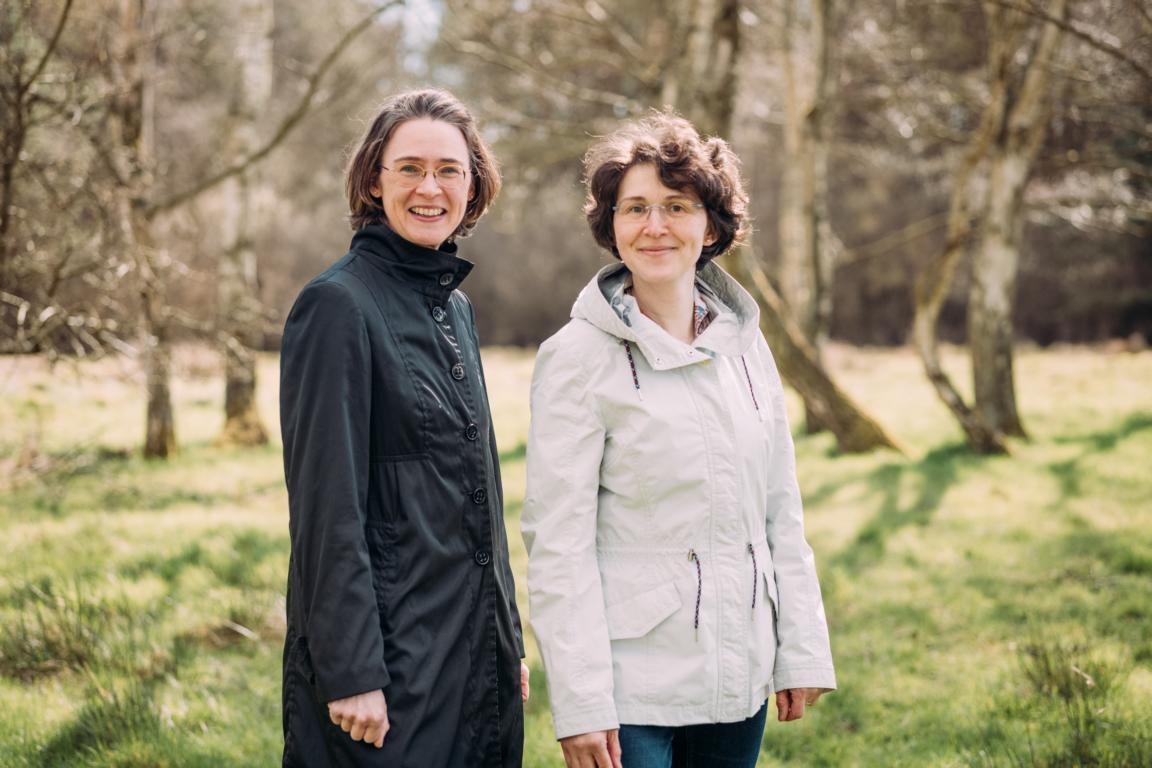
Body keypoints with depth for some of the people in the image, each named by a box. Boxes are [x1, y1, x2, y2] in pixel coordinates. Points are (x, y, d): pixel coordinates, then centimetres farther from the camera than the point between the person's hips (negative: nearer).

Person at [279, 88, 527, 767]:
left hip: (476, 651, 8)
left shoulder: (456, 309, 13)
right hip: (390, 653, -8)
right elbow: (326, 504, -16)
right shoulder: (338, 305, -12)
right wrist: (351, 673, -19)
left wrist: (509, 636, 15)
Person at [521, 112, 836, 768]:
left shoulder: (744, 343, 7)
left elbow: (781, 512, 12)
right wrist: (580, 702, -14)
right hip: (632, 688, -5)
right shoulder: (580, 358, -8)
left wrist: (801, 652, 8)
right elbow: (558, 541, -10)